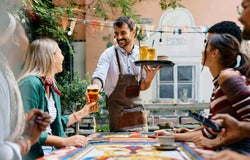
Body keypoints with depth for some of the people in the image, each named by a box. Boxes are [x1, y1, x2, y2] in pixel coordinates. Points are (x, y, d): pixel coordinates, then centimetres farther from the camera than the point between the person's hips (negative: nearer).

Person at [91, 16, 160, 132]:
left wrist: (149, 79, -15)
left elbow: (142, 87, 7)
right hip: (117, 111, -4)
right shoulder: (109, 54, -9)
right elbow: (99, 75, -24)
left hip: (137, 110, 4)